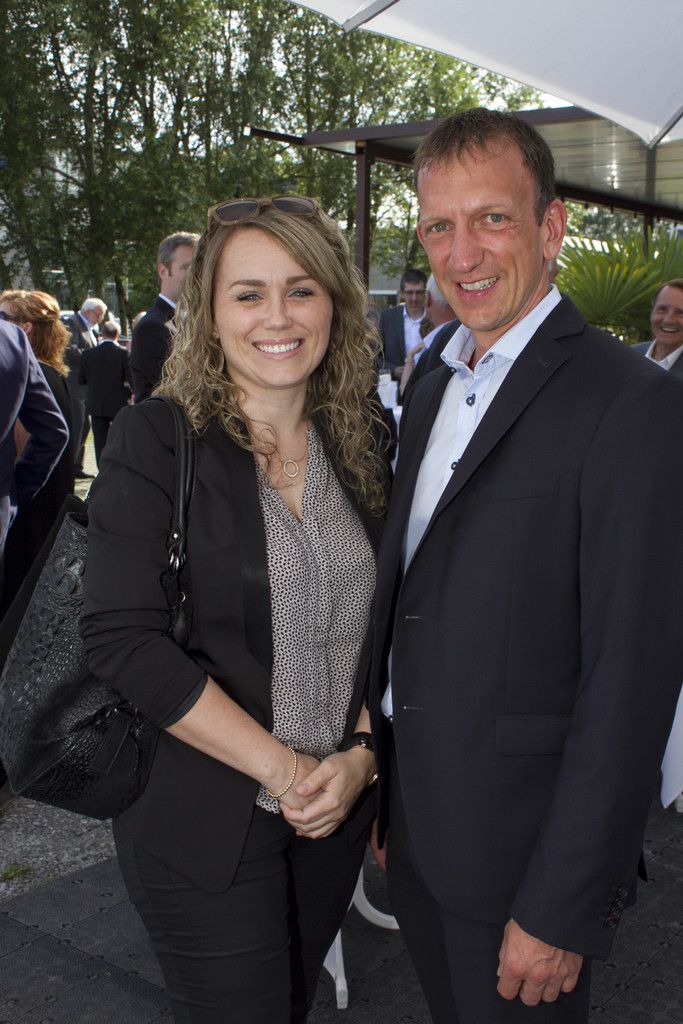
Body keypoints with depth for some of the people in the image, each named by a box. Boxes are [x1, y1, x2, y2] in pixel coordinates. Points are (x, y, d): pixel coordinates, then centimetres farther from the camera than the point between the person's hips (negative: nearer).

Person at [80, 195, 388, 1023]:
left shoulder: (362, 443, 1)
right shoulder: (154, 441, -13)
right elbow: (122, 640, -19)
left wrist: (361, 755, -9)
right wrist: (282, 769, -17)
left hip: (337, 810, 5)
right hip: (201, 822, -4)